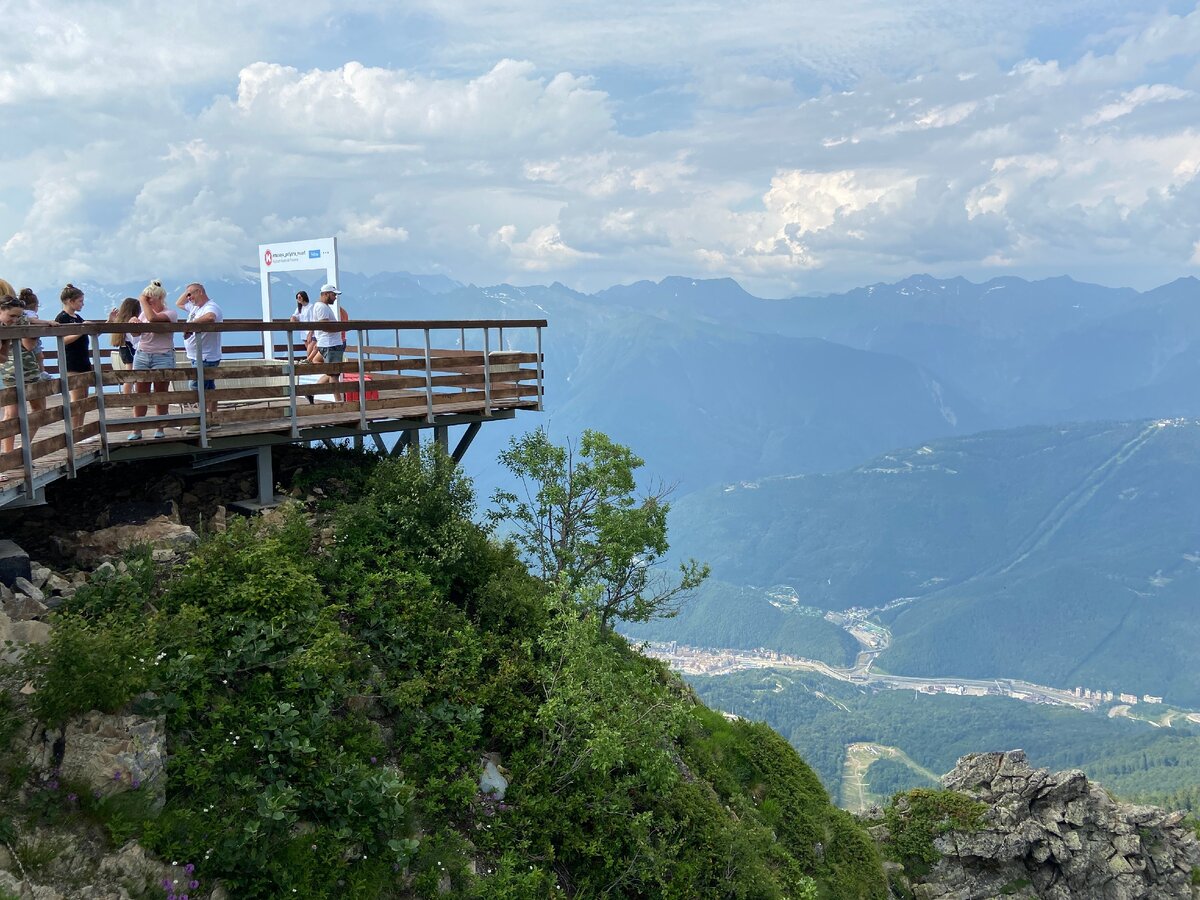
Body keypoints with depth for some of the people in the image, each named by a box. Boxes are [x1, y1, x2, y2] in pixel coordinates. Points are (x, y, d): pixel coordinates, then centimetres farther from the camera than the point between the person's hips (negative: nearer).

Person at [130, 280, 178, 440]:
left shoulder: (170, 313, -4)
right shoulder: (145, 313, 14)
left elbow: (152, 317, -22)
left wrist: (143, 301, -10)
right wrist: (135, 324, -10)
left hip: (163, 356, -4)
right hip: (142, 355, 5)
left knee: (161, 394, 2)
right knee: (140, 394, 0)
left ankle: (160, 429, 12)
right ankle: (136, 430, 3)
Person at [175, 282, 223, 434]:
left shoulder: (211, 307, -16)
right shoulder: (195, 307, 15)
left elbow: (210, 317, -40)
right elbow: (178, 303, 30)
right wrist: (187, 291, 15)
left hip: (206, 357, -10)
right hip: (198, 357, 10)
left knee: (198, 388, -12)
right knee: (209, 388, 12)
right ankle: (212, 420, 17)